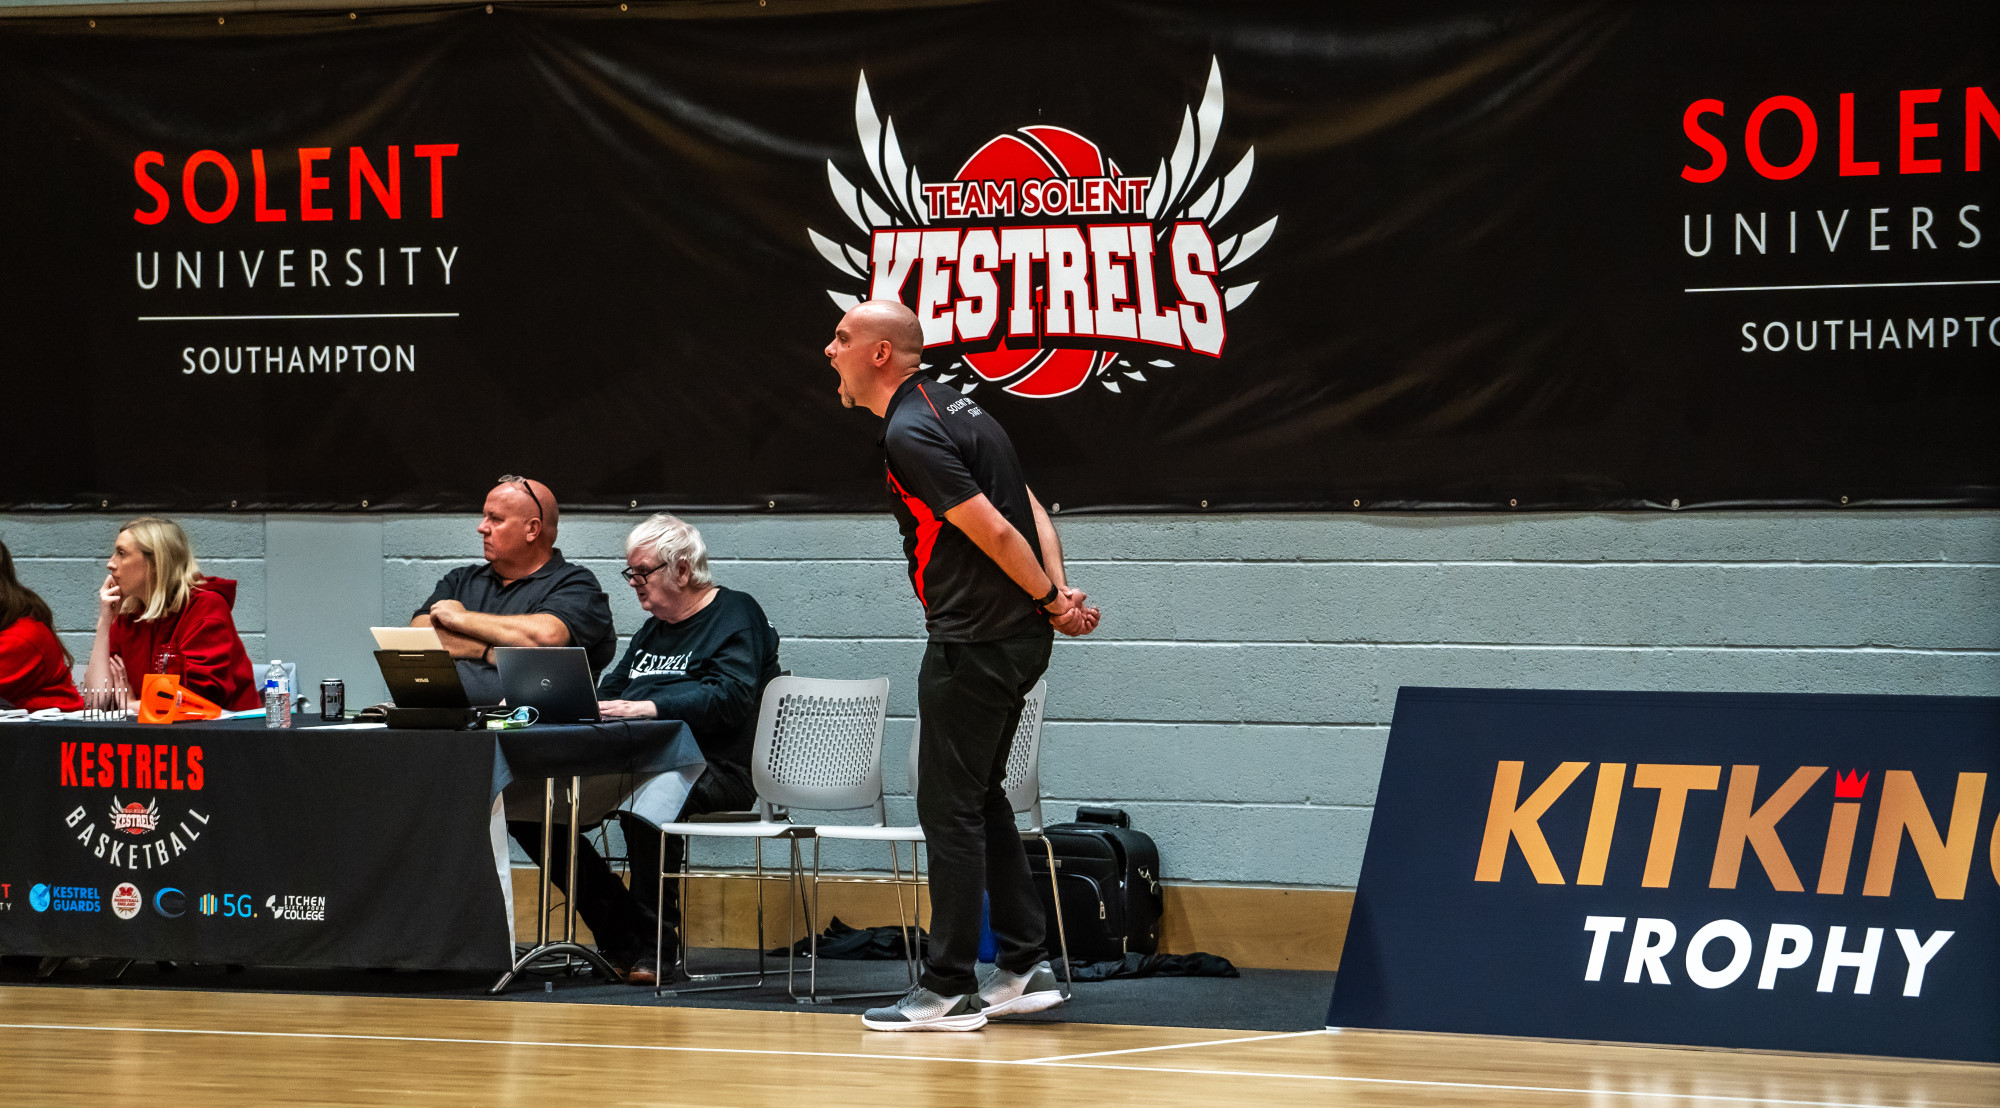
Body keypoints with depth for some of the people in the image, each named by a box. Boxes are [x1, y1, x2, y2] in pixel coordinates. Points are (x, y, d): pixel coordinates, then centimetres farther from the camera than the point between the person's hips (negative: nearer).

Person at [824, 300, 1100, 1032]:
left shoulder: (911, 435, -16)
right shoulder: (951, 408, 14)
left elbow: (994, 531, -19)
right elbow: (1033, 512, 13)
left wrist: (1050, 603, -6)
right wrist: (1060, 596, 3)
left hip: (973, 642, -10)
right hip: (1018, 638, 10)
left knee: (950, 807, -4)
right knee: (979, 798, 18)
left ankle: (950, 988, -2)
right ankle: (1023, 966, 20)